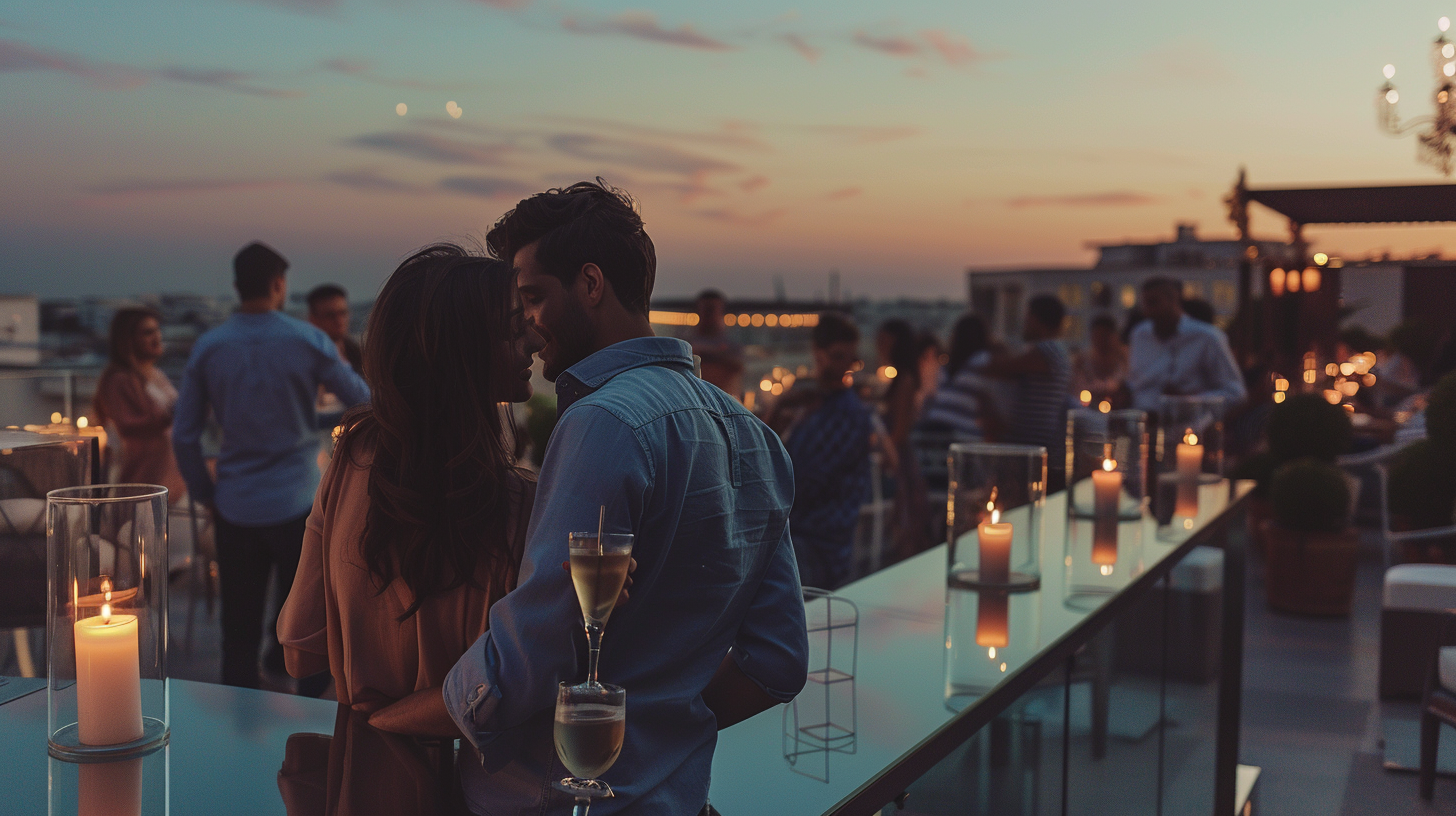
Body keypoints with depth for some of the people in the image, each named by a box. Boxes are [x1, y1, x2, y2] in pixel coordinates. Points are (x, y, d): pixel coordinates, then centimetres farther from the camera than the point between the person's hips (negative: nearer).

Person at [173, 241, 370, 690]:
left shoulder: (207, 347, 1)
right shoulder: (307, 341, -6)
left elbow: (184, 437, 2)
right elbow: (362, 400, 3)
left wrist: (206, 494, 13)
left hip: (235, 506, 3)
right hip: (296, 501, -3)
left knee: (239, 628, 10)